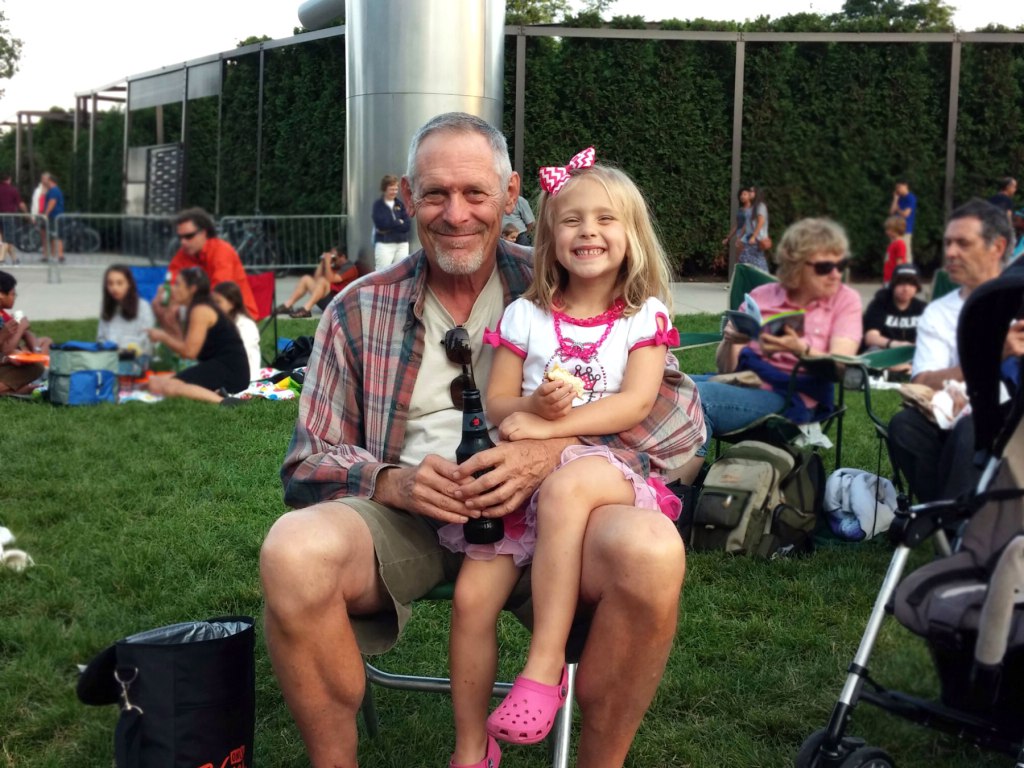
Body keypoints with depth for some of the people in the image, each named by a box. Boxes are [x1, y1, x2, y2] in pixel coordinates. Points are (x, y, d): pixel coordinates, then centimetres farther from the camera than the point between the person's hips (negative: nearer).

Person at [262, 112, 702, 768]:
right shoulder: (359, 312, 10)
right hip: (405, 518, 1)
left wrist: (556, 451, -17)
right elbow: (308, 463, 9)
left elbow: (679, 410, -1)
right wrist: (392, 481, -13)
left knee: (651, 551, -32)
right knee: (293, 553, -31)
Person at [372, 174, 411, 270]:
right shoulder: (378, 204, -2)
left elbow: (406, 226, -2)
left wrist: (389, 227, -12)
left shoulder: (401, 204, 8)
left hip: (402, 244, 4)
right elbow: (382, 224, -16)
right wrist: (398, 223, -8)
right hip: (384, 244, -4)